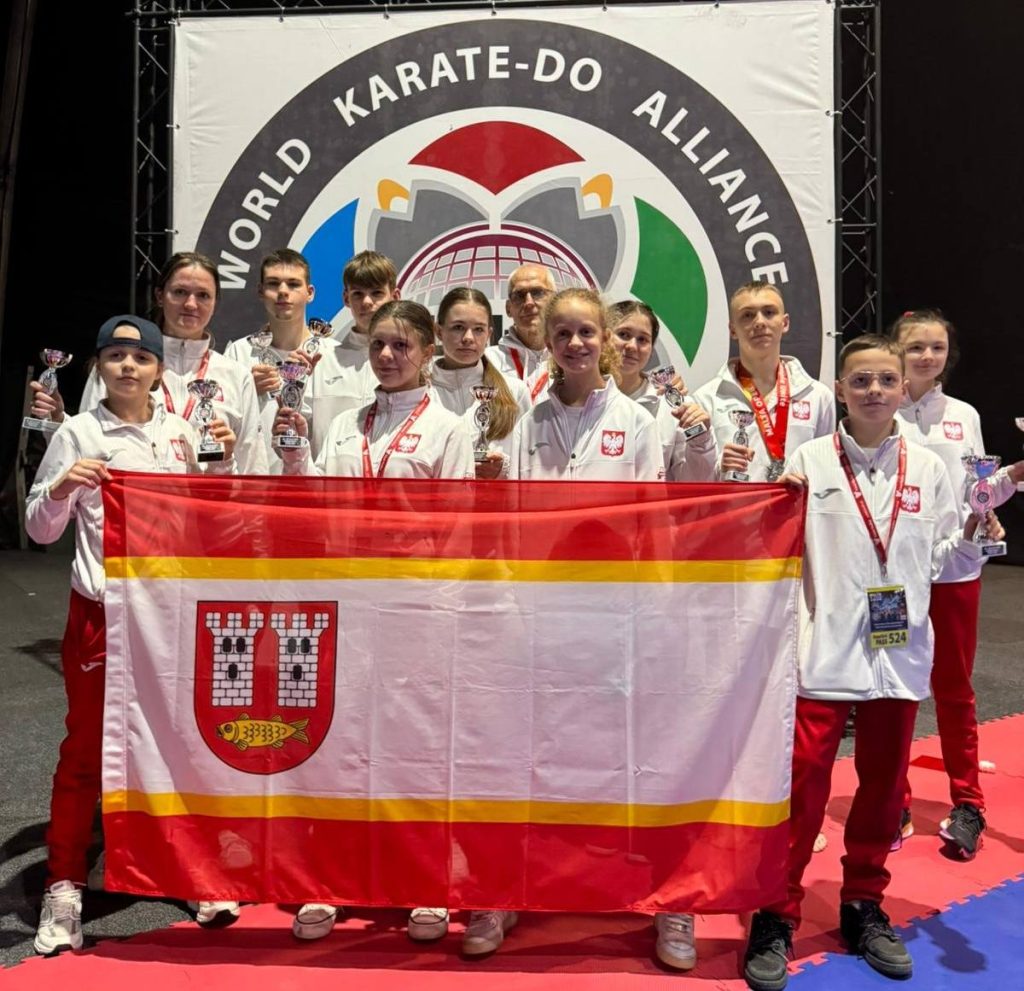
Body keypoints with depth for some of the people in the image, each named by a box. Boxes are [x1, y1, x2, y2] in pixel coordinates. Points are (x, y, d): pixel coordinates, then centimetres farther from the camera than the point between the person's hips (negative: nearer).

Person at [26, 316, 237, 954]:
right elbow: (41, 530, -1)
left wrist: (222, 464, -1)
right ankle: (64, 889, 19)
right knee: (87, 747, 5)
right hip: (102, 610, -3)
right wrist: (60, 489, -20)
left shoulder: (182, 432, 7)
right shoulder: (79, 434, -2)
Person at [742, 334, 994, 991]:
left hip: (900, 650, 3)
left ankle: (865, 906, 33)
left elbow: (941, 563, 11)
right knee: (804, 783, -2)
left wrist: (972, 536, -7)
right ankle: (776, 917, 14)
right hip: (827, 650, -3)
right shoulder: (810, 460, -1)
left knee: (883, 783, 14)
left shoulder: (927, 468, 6)